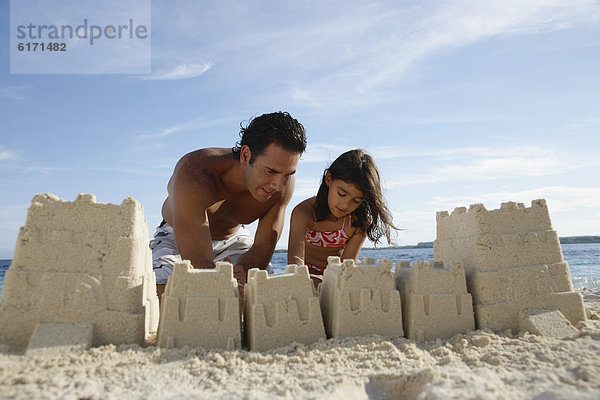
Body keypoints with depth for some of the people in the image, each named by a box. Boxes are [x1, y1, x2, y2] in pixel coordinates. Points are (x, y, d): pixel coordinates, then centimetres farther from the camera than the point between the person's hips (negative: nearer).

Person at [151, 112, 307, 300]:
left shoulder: (283, 181, -25)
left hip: (234, 238, 3)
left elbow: (263, 247, -19)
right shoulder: (193, 173, -39)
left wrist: (241, 272, -41)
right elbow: (199, 266, -42)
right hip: (176, 240, -3)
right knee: (162, 296, -30)